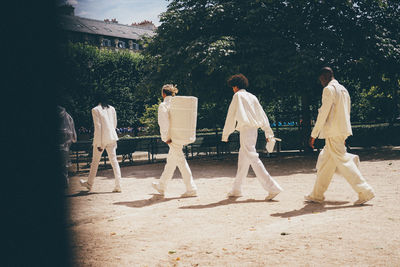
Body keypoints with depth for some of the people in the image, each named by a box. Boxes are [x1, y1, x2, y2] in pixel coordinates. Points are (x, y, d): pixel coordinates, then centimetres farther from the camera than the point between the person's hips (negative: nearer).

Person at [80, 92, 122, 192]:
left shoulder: (95, 110, -10)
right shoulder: (112, 109, 5)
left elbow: (98, 126, -13)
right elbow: (115, 124, 10)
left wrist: (99, 143, -12)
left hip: (101, 139, -4)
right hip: (112, 138, 4)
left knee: (95, 161, 11)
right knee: (114, 161, 3)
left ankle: (89, 184, 26)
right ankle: (118, 186, -2)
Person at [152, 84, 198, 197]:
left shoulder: (163, 105, -8)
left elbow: (164, 123, -16)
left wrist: (166, 137, -10)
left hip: (173, 138, -8)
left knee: (181, 161, -5)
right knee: (171, 162, 16)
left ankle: (191, 189, -4)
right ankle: (161, 186, 29)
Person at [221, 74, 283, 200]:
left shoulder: (238, 96, -2)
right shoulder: (252, 97, 17)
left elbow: (231, 116, -3)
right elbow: (262, 115, 15)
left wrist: (225, 134, 2)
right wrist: (268, 132, 15)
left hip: (246, 130, -8)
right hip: (254, 129, 8)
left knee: (253, 159, -11)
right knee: (243, 160, 16)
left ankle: (272, 187, -17)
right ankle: (236, 189, 26)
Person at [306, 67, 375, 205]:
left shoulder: (329, 89, -10)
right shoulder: (343, 89, 18)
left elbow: (323, 113, -14)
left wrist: (314, 134, -10)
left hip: (333, 132, -10)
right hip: (343, 130, 10)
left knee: (343, 161, -8)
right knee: (325, 161, 15)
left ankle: (365, 192, -8)